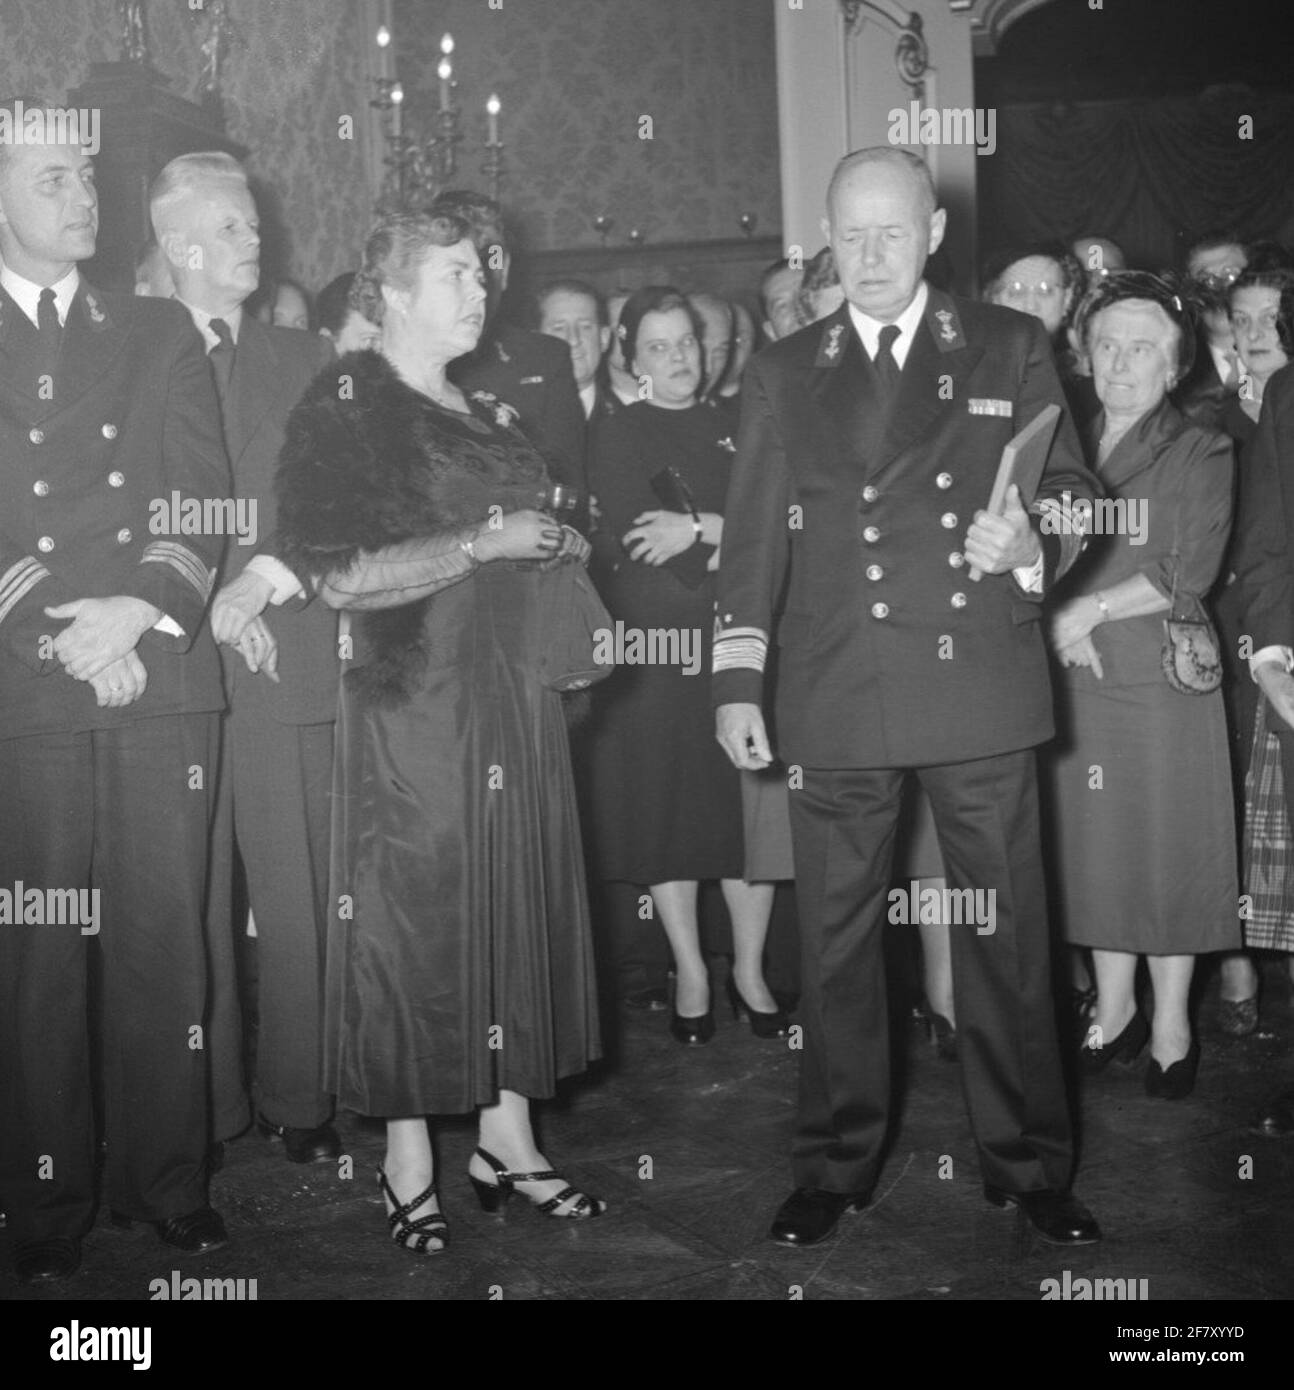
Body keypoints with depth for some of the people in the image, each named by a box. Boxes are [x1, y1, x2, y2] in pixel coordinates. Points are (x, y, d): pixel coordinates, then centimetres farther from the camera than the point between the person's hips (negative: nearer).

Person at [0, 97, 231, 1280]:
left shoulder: (160, 333, 17)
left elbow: (206, 504, 7)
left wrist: (138, 610, -8)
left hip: (163, 677, 1)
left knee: (166, 938, 2)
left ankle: (170, 1182, 14)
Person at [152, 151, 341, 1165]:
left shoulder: (305, 358, 15)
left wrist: (263, 577, -12)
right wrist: (200, 599, -12)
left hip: (288, 656, 2)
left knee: (299, 895, 1)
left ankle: (299, 1099, 11)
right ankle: (201, 1105, 13)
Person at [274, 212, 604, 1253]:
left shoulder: (491, 414, 16)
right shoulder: (345, 409, -6)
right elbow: (339, 580, -16)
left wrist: (560, 546, 6)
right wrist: (481, 543, -17)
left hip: (514, 700, 7)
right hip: (412, 707, -7)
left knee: (521, 909, 8)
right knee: (414, 919, -1)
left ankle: (509, 1139, 20)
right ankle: (408, 1161, 12)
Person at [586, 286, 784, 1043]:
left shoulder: (738, 423, 12)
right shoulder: (618, 436, 5)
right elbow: (635, 545, -8)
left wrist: (700, 530, -9)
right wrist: (732, 542, -6)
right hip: (657, 645, -2)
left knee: (750, 803, 2)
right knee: (667, 808, 2)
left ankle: (750, 968, 14)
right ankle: (692, 972, 16)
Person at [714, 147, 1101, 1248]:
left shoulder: (1011, 348, 9)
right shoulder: (784, 374, 12)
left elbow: (1070, 485, 8)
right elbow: (755, 533, 10)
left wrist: (1036, 535, -15)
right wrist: (738, 680, 3)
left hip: (982, 685, -1)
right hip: (836, 700, 1)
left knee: (1006, 933, 4)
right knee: (835, 937, 7)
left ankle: (1029, 1163, 20)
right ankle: (837, 1164, 21)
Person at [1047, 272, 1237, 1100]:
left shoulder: (1202, 454, 0)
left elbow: (1189, 574, -9)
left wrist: (1090, 607, -15)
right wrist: (1063, 623, -12)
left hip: (1163, 677, -3)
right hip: (1077, 680, 3)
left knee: (1168, 844, 2)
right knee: (1093, 843, 8)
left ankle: (1172, 1022, 15)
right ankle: (1115, 1005, 24)